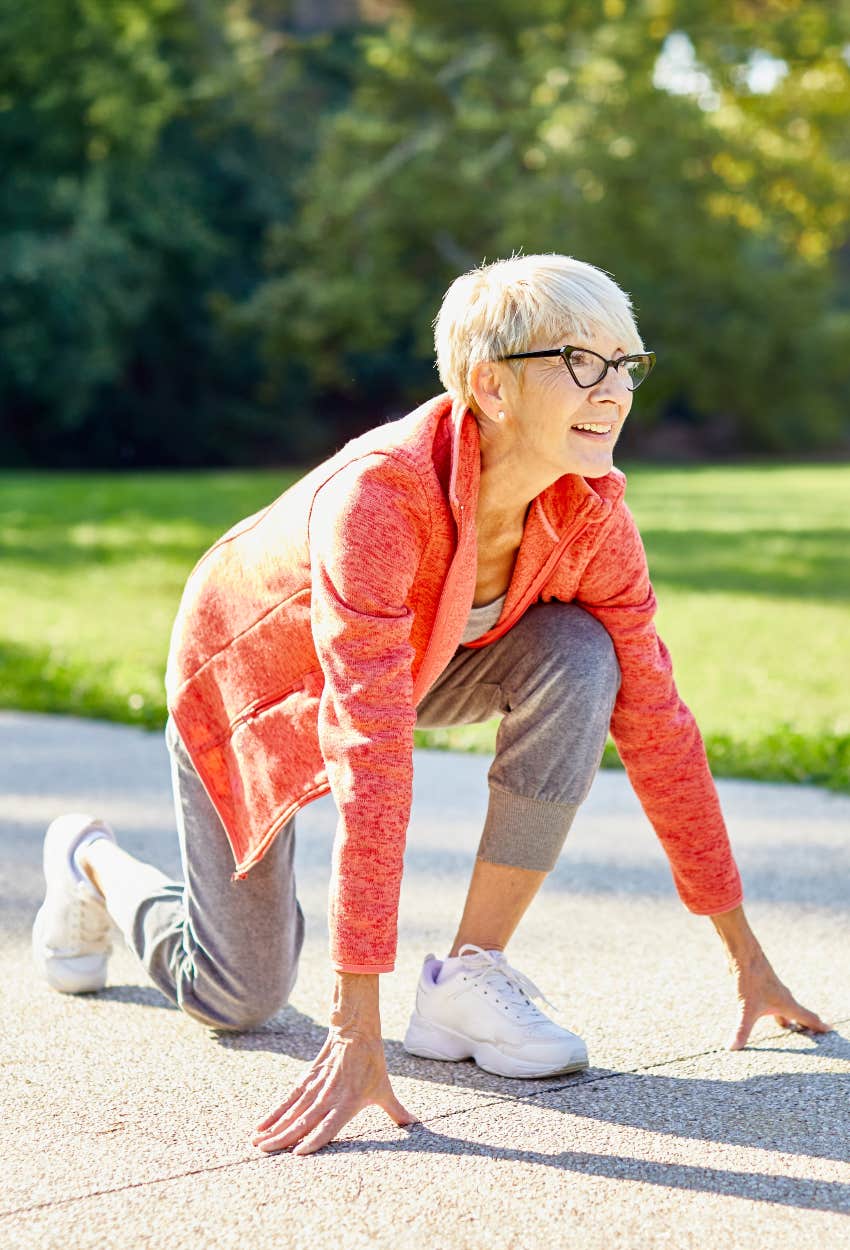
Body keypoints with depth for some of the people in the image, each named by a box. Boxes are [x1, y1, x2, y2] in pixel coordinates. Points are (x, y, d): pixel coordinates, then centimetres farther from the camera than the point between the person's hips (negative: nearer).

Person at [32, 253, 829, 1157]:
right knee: (236, 1000, 2)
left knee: (580, 657, -26)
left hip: (416, 662, 5)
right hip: (250, 671, -4)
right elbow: (371, 761, -46)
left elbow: (655, 721, -14)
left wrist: (745, 954, -10)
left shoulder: (589, 510, -23)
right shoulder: (377, 497, -42)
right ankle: (91, 861, 34)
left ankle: (469, 979, -14)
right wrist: (355, 1029, -47)